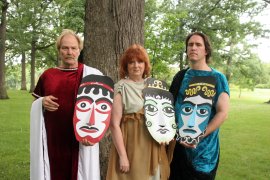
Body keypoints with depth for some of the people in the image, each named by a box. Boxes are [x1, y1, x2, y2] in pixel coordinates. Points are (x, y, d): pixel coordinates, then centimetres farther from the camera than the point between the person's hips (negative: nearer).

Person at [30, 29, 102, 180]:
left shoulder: (92, 75, -2)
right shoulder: (47, 75, 8)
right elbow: (35, 105, 16)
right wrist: (43, 102, -7)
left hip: (80, 139, -2)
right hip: (52, 140, 3)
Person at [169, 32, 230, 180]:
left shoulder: (217, 78, -3)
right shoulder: (181, 76, 5)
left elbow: (222, 113, -10)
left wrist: (199, 137, -15)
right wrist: (178, 136, -5)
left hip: (206, 148, -2)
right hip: (178, 146, 3)